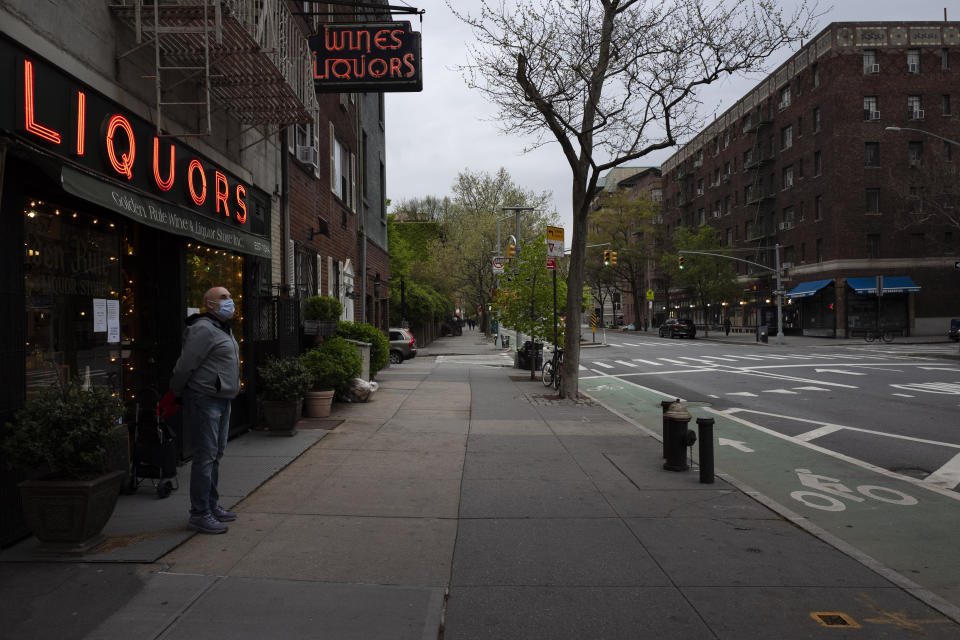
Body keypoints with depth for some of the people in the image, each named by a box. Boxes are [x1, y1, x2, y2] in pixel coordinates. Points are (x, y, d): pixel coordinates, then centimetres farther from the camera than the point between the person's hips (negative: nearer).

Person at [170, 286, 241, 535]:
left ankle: (212, 506, 27)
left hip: (222, 400, 10)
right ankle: (199, 514, 1)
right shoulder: (203, 329, -15)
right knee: (205, 456, -6)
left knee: (215, 455, 16)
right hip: (204, 400, -10)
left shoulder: (223, 329, 17)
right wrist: (176, 393, -4)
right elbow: (185, 365, -16)